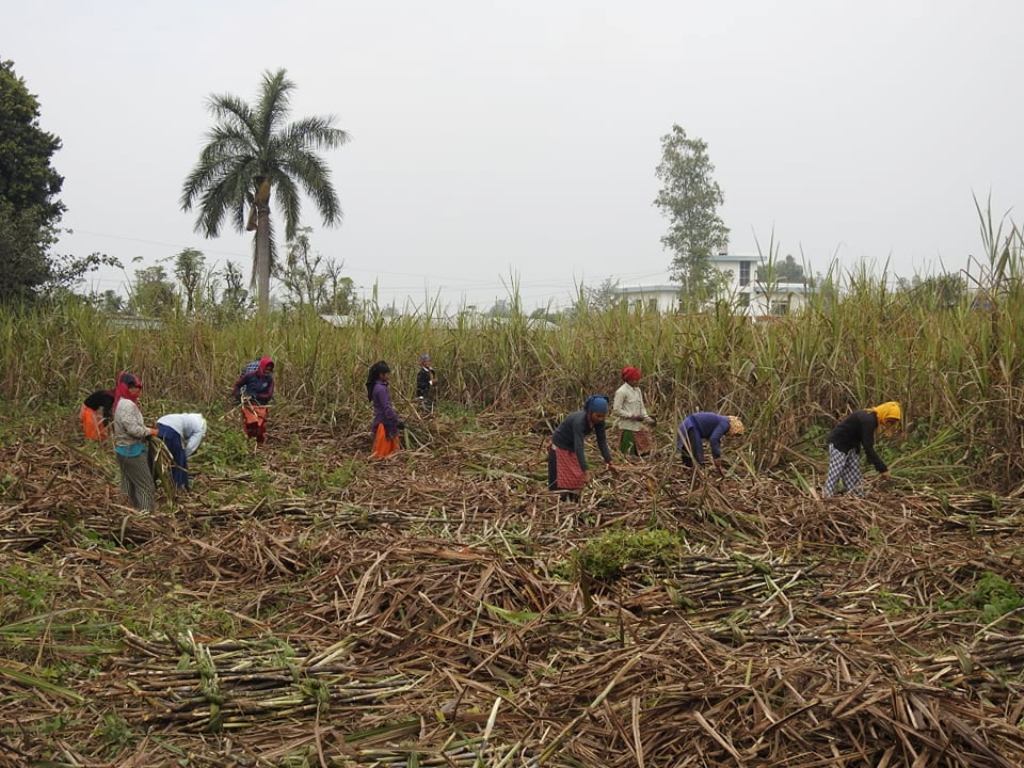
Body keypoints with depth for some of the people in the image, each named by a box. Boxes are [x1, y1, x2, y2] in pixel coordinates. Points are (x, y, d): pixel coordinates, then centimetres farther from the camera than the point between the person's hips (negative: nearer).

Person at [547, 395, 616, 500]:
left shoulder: (599, 421, -18)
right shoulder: (579, 421, -38)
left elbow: (602, 441, -11)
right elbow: (579, 447, -43)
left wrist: (609, 462, -19)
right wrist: (585, 471, -48)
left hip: (573, 447, 7)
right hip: (560, 446, -7)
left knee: (579, 479, 4)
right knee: (564, 480, -4)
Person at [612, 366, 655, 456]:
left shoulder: (637, 390, 11)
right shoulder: (621, 391, -12)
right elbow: (616, 410, -15)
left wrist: (647, 417, -2)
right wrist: (632, 416, -17)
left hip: (638, 426, 8)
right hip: (627, 427, -8)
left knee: (643, 452, 8)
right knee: (628, 453, -5)